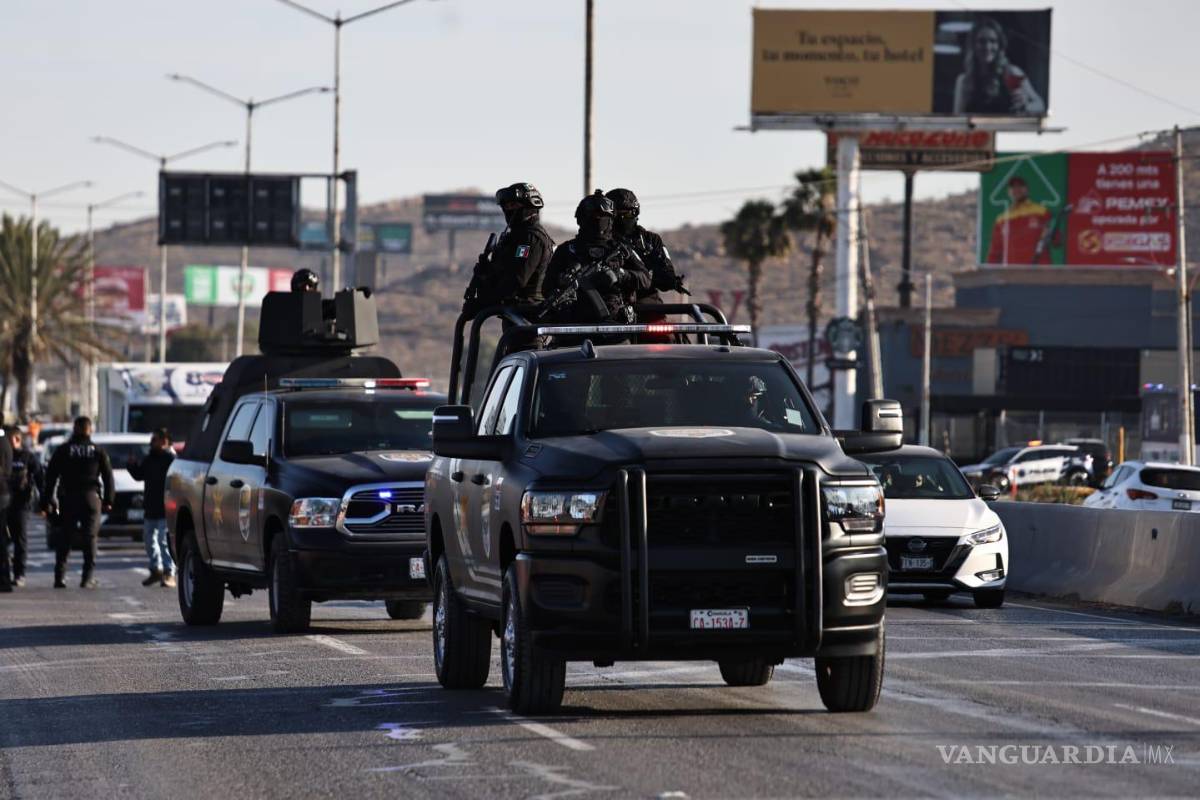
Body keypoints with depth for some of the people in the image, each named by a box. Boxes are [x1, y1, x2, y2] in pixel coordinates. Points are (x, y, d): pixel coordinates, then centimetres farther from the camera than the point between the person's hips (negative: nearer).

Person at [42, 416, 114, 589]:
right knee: (90, 537, 1)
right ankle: (88, 578, -7)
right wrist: (108, 500, 10)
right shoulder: (98, 451, 5)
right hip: (91, 497, 0)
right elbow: (108, 476, 5)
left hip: (68, 498, 0)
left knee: (64, 538, 6)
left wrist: (47, 500, 4)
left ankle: (60, 576, 1)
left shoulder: (63, 450, 3)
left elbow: (51, 476, 1)